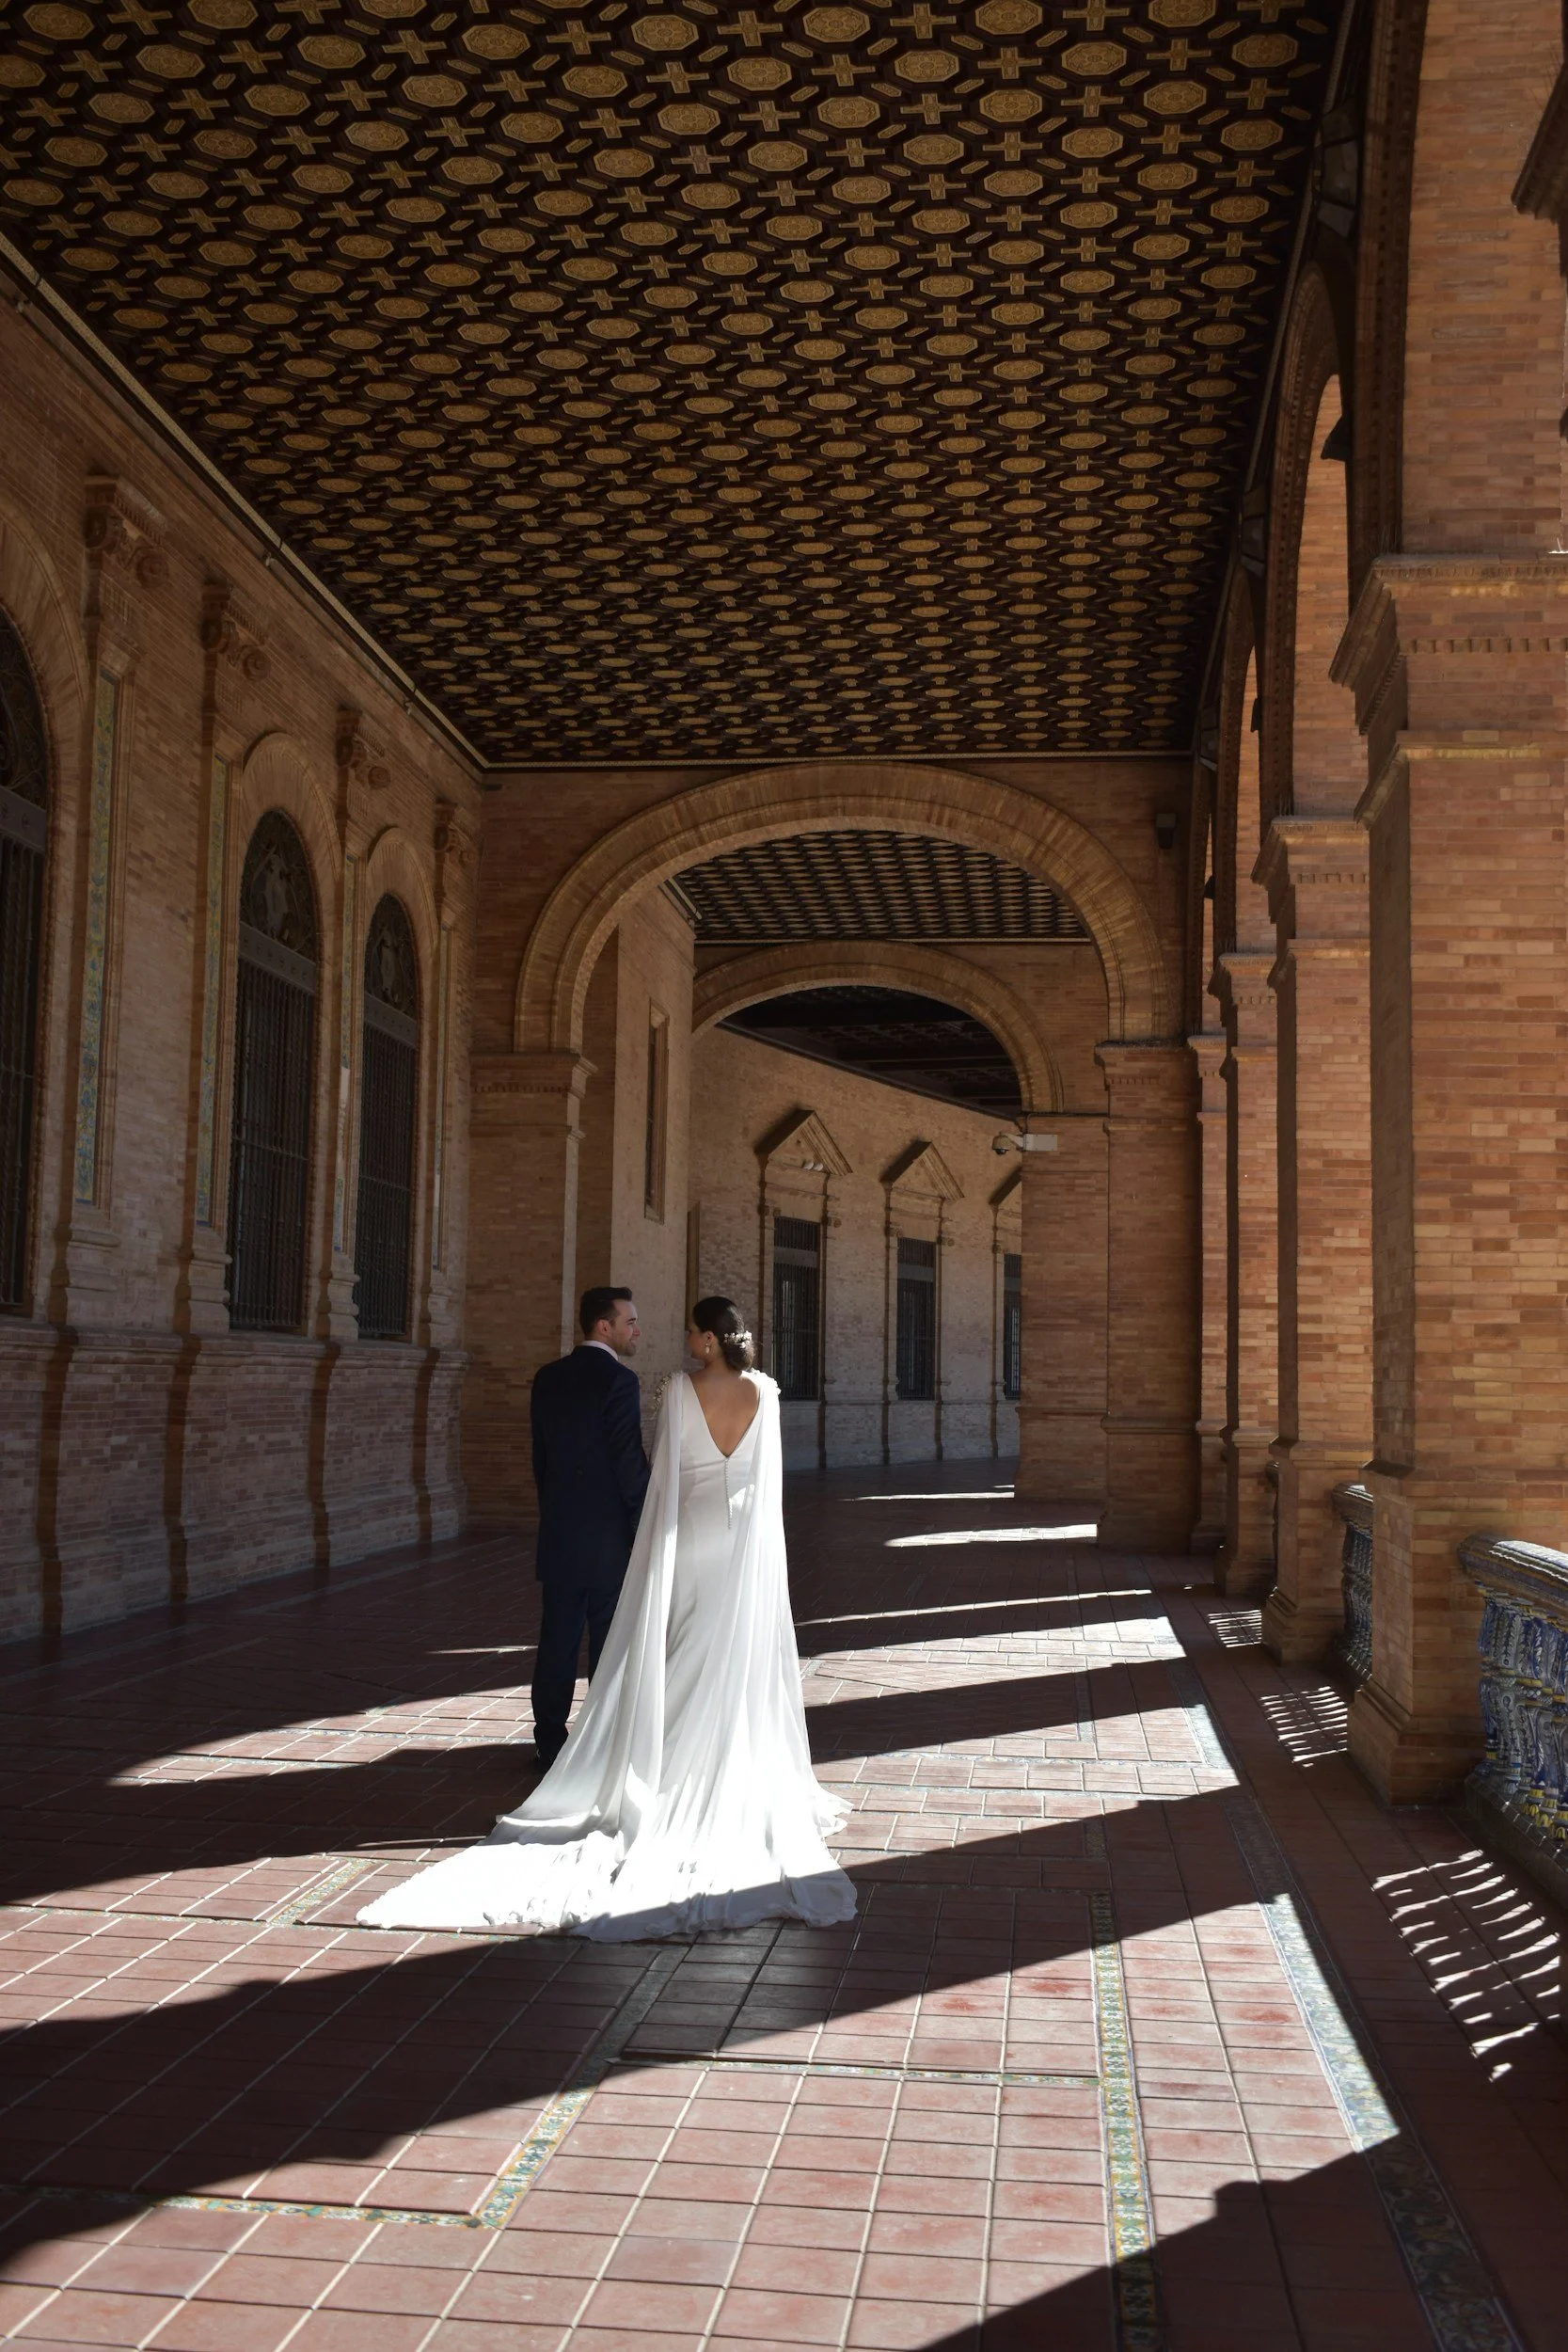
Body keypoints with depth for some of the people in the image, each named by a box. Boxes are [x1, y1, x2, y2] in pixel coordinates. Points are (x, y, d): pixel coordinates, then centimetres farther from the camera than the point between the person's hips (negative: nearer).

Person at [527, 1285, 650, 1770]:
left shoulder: (548, 1378, 7)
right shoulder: (619, 1380, -14)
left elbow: (540, 1453, 12)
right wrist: (644, 1529, -9)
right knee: (610, 1642, 4)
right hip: (609, 1535, -6)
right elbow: (630, 1462, -16)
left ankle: (549, 1743, 16)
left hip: (558, 1533, 6)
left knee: (557, 1640, 10)